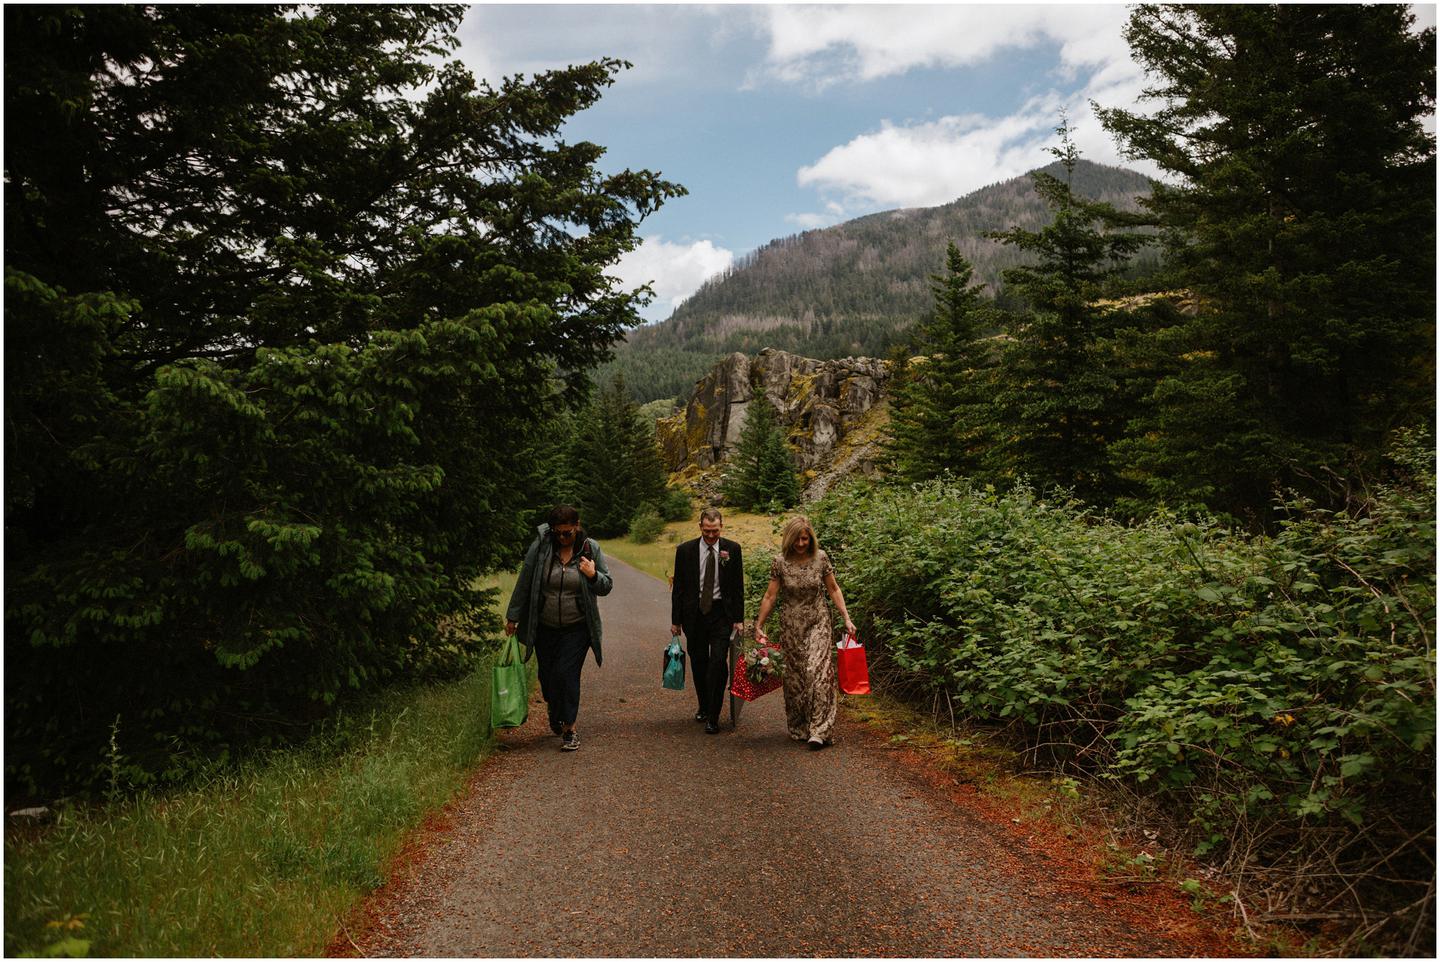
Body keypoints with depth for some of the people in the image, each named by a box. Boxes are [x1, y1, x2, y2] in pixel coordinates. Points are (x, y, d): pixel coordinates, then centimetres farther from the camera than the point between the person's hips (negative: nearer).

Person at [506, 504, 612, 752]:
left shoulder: (591, 549, -5)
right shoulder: (540, 547, -8)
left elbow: (606, 586, 2)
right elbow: (524, 583, 0)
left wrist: (593, 576, -19)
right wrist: (513, 616, 3)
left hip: (576, 628, -1)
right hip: (544, 627, 2)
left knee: (567, 674, -11)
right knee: (547, 675, 10)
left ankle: (569, 727, 2)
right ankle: (554, 711, 41)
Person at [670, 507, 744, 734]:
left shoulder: (732, 549, -1)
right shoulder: (685, 550, -1)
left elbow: (738, 586, 3)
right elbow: (678, 587, 4)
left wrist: (739, 618, 0)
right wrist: (675, 620, 3)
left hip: (721, 613, -1)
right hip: (694, 613, 1)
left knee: (719, 661, -11)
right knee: (699, 662, 10)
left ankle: (713, 717, -5)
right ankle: (703, 707, 30)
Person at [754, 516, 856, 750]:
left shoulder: (821, 558, -6)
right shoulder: (780, 562, -7)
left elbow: (833, 590, 2)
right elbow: (770, 596, -2)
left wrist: (846, 618, -3)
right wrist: (759, 626, -2)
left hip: (818, 621, -1)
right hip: (791, 625, 1)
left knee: (818, 671, -13)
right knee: (793, 675, 6)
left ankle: (819, 731, -12)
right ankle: (799, 729, 20)